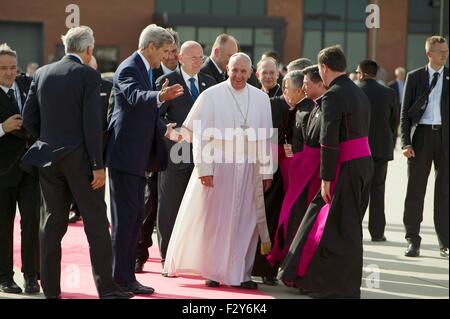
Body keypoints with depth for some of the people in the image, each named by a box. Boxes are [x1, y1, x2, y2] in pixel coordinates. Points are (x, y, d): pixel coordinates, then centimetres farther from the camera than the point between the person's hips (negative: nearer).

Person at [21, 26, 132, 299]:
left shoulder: (42, 74, 7)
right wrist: (98, 165, -11)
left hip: (48, 157, 5)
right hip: (79, 157, -5)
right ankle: (107, 288, 2)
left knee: (53, 221, 9)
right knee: (96, 222, 1)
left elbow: (29, 118, 7)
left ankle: (51, 289, 10)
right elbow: (92, 123, -14)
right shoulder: (88, 75, -9)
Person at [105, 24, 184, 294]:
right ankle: (122, 279, -5)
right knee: (126, 216, -8)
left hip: (139, 157, 10)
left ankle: (127, 275, 19)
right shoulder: (129, 69, -13)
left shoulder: (146, 70, 18)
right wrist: (161, 96, -50)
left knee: (136, 216, 12)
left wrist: (165, 129, 15)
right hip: (124, 154, -10)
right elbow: (135, 97, -34)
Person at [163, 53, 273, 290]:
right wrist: (204, 169, -12)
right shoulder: (211, 96, -4)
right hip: (217, 166, -3)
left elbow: (265, 139, 7)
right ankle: (213, 271, 16)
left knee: (246, 220, 6)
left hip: (248, 169, 3)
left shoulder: (261, 99, 4)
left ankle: (241, 273, 14)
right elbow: (201, 136, -6)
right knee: (213, 219, 4)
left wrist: (267, 171, 4)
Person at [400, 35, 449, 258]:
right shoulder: (414, 77, 5)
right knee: (415, 189, 2)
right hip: (421, 134, 0)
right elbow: (405, 112, 3)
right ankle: (413, 241, 9)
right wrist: (406, 142, -6)